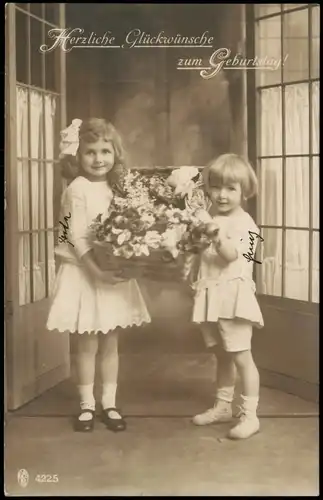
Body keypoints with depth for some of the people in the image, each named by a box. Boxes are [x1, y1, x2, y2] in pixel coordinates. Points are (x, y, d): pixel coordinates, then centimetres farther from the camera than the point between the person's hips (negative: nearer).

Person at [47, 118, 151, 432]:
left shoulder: (115, 189, 8)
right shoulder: (78, 190, -12)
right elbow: (77, 237, -17)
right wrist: (97, 270, -23)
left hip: (114, 273, 6)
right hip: (85, 274, -6)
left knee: (110, 343, 11)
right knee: (87, 344, 3)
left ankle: (109, 404, 21)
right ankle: (87, 405, 17)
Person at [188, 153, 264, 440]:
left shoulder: (243, 222, -12)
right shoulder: (208, 219, 10)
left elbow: (231, 255, -30)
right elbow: (197, 253, 21)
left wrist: (218, 237, -44)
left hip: (233, 297, -8)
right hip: (211, 297, 8)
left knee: (241, 356, -4)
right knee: (221, 355, 18)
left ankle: (250, 415, 2)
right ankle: (223, 406, 31)